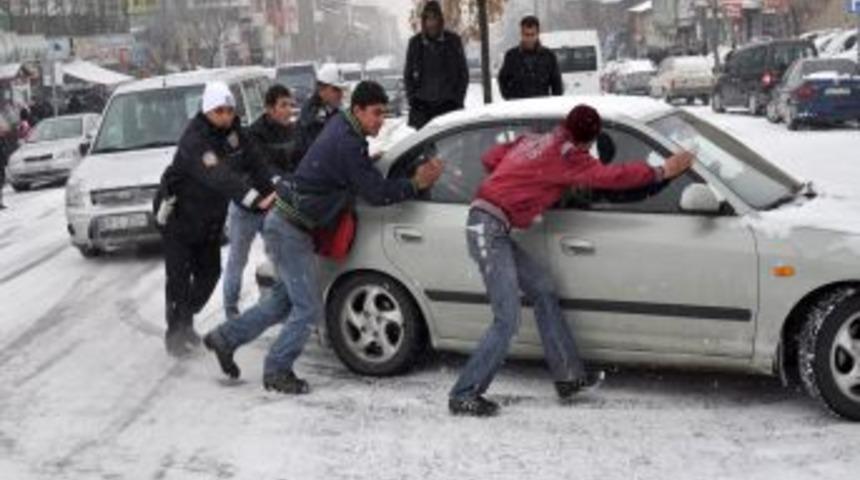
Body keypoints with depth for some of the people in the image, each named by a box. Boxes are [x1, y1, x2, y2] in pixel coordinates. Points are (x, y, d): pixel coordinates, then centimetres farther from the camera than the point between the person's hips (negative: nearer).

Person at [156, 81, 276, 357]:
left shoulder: (234, 132, -6)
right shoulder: (194, 140, -32)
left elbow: (254, 164, -3)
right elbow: (220, 178, -45)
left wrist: (272, 194, -15)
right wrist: (256, 200, -56)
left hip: (210, 217, 7)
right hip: (179, 215, -7)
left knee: (209, 272, 12)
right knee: (179, 277, -5)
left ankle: (185, 322, 31)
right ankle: (175, 334, 8)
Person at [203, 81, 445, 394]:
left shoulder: (340, 126, 9)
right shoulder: (348, 145, -22)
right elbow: (376, 193, -20)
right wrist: (416, 184, -12)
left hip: (285, 222, 10)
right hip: (290, 229, -10)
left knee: (284, 300, 20)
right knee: (309, 308, -3)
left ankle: (225, 337, 28)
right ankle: (277, 372, 8)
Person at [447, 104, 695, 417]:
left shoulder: (532, 142, 15)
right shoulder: (564, 156, -10)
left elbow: (490, 158, 20)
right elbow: (610, 176, -10)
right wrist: (661, 172, -3)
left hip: (489, 228, 10)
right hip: (489, 229, -10)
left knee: (542, 289, 15)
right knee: (507, 321, -9)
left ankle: (568, 376, 21)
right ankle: (464, 396, -1)